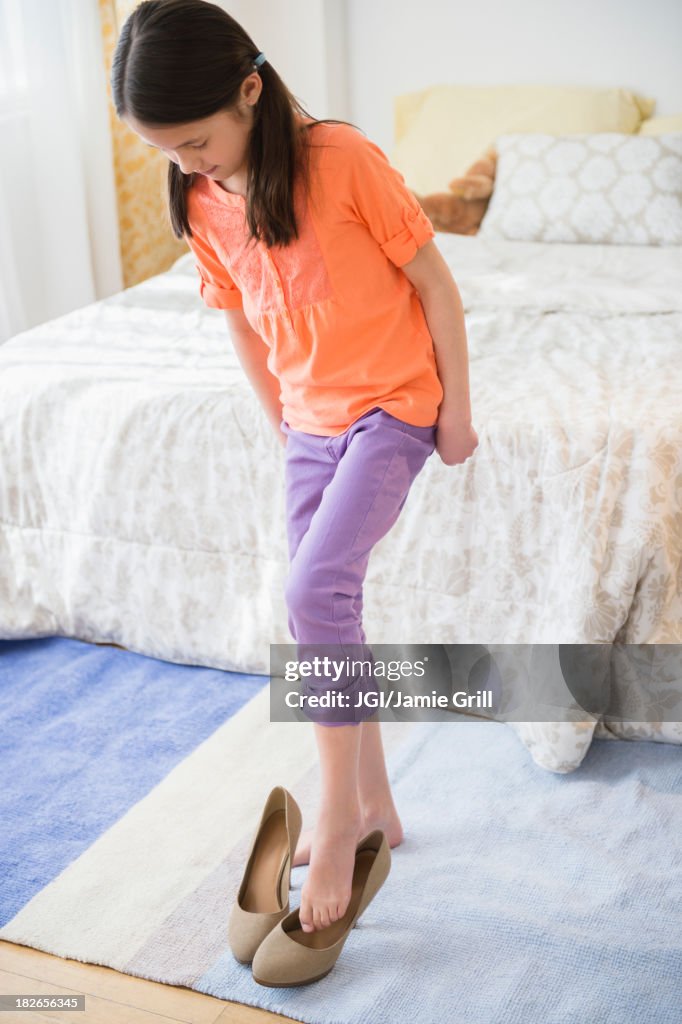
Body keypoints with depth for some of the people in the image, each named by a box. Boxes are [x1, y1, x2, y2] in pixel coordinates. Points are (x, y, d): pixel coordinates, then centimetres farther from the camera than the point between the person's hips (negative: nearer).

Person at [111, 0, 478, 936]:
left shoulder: (342, 158, -18)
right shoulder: (202, 206, -1)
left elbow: (433, 280, -11)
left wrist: (457, 408, -8)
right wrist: (284, 427, 17)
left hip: (394, 405, -6)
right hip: (311, 421, 7)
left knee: (317, 588, -21)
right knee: (327, 604, 9)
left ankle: (339, 813, -4)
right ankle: (373, 801, 27)